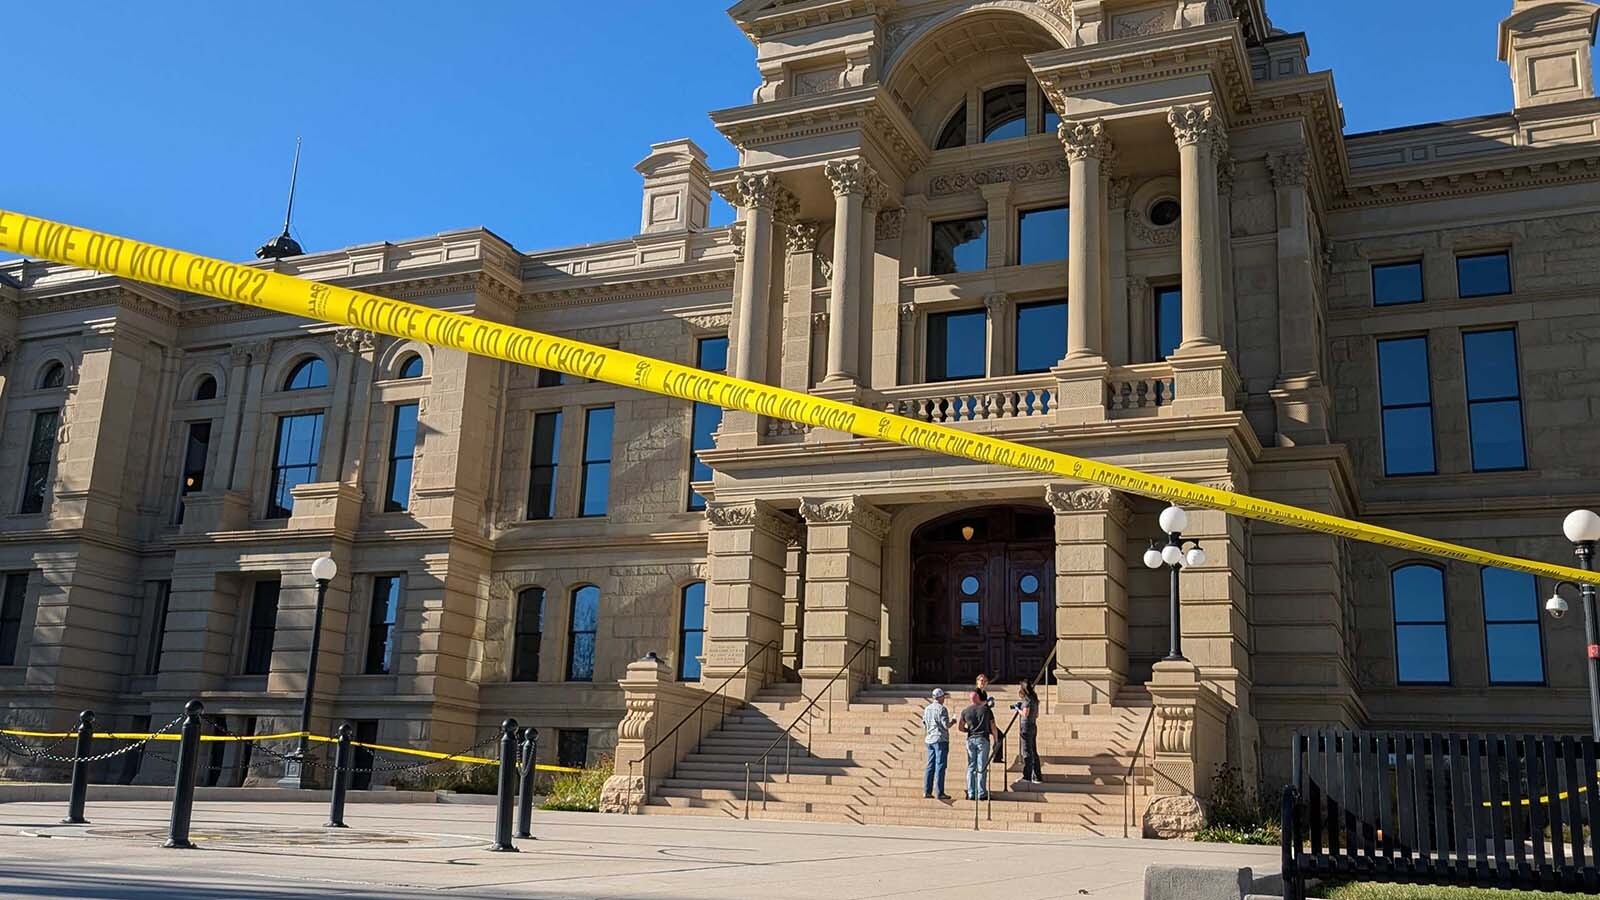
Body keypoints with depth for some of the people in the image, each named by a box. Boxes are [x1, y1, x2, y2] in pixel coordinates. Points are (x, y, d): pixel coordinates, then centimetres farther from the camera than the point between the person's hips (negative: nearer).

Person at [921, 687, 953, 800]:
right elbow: (946, 725, -15)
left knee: (930, 766, 9)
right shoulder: (941, 709, -11)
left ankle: (927, 791, 7)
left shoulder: (927, 709, 11)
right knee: (940, 766, -5)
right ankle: (940, 792, -6)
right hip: (940, 739, -7)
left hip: (930, 739, 7)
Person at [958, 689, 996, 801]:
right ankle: (981, 794, -2)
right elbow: (993, 727, 1)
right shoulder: (986, 709, 2)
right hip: (983, 739, -2)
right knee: (982, 768, -1)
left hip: (970, 740, 2)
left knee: (971, 767, 7)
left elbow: (961, 728, 10)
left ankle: (971, 794, 5)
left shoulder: (965, 711, 8)